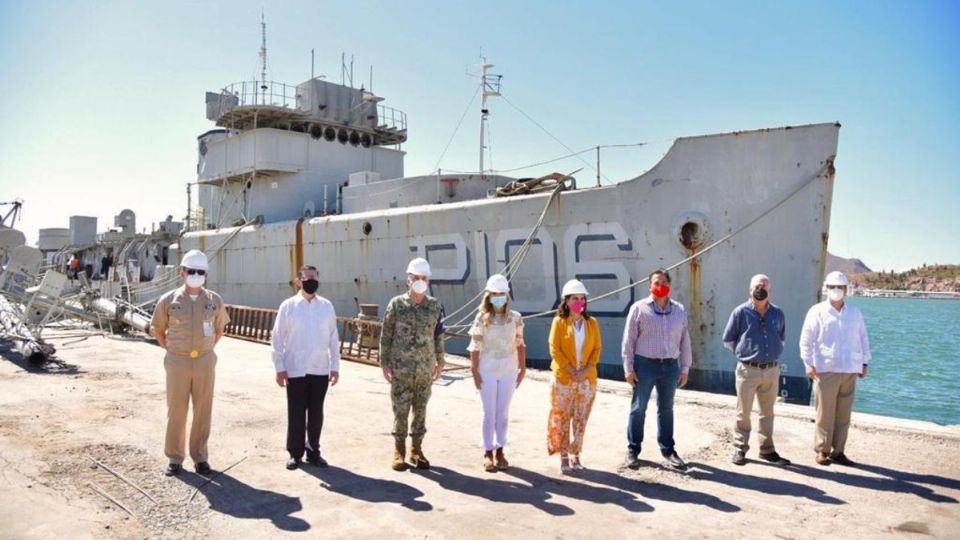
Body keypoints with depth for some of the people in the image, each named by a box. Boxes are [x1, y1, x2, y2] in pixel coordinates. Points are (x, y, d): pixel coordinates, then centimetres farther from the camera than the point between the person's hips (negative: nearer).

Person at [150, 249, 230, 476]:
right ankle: (174, 458, 18)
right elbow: (158, 329, 11)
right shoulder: (168, 300, -2)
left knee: (203, 410, 7)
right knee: (176, 410, 5)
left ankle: (199, 456, 19)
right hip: (178, 362, -1)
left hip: (205, 361, 1)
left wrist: (206, 348, 9)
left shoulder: (214, 301, 1)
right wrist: (172, 349, 6)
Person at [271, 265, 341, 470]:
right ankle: (295, 453, 20)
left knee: (316, 413, 10)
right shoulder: (288, 306, -2)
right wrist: (279, 368, -6)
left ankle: (313, 451, 24)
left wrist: (335, 366, 4)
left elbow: (333, 338, 6)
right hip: (295, 370, -2)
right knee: (296, 413, 6)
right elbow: (277, 339, -2)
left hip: (320, 370, 2)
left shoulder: (327, 306, 4)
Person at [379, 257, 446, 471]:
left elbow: (438, 336, 10)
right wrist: (384, 362, -4)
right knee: (401, 411, 3)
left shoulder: (435, 306, 3)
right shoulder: (396, 304, -3)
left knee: (421, 410, 9)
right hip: (401, 368, -2)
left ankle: (416, 450, 22)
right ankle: (399, 451, 16)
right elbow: (386, 335, -1)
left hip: (425, 369, 2)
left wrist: (440, 362, 11)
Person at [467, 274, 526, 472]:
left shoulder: (515, 318, 1)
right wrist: (475, 371, -7)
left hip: (509, 370, 2)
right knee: (489, 414, 4)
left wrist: (523, 368, 2)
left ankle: (500, 450, 21)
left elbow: (520, 345, 4)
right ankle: (488, 452, 16)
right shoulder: (482, 318, -3)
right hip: (487, 370, -2)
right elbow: (475, 346, -4)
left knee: (503, 413, 9)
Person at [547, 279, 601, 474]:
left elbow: (597, 348, 4)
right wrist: (571, 371, -13)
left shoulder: (591, 322, 6)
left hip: (587, 379, 3)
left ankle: (575, 456, 16)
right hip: (563, 379, -3)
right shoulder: (559, 322, -3)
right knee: (562, 418, 2)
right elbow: (555, 350, -7)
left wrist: (586, 370, -9)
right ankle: (564, 457, 10)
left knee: (580, 419, 7)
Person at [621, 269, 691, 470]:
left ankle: (668, 449, 24)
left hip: (670, 366, 3)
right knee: (638, 408, 4)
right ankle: (632, 450, 14)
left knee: (666, 409, 13)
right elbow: (629, 340, -4)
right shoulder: (639, 308, -3)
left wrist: (685, 368, 7)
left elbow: (685, 341, 10)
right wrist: (628, 367, -7)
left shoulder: (679, 310, 7)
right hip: (645, 364, -3)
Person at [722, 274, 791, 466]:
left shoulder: (778, 313, 5)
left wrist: (775, 351, 9)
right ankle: (740, 449, 15)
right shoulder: (741, 312, -5)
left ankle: (767, 449, 24)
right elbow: (728, 339, 3)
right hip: (748, 370, -3)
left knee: (768, 413, 13)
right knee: (743, 412, 4)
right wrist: (744, 351, 0)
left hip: (772, 370, 3)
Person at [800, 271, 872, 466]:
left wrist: (864, 362, 13)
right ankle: (822, 450, 8)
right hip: (825, 370, -3)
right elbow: (806, 340, -1)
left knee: (844, 414, 6)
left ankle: (838, 451, 15)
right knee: (825, 413, -1)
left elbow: (863, 338, 18)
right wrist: (809, 364, -8)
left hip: (850, 371, 3)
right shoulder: (817, 311, 2)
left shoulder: (855, 312, 12)